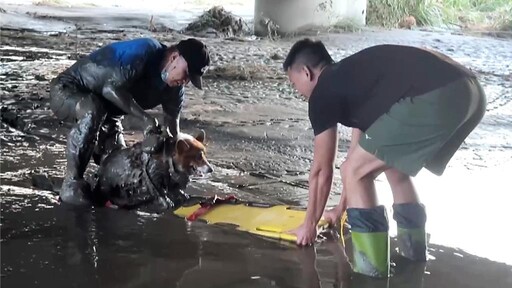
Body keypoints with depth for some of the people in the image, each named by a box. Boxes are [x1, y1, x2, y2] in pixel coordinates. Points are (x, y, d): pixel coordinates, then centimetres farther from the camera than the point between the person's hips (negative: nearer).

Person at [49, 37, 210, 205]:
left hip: (106, 111, 8)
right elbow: (111, 88, -37)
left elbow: (172, 124, 0)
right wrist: (144, 118, -40)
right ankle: (71, 184, -32)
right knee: (94, 112, -41)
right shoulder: (143, 52, -30)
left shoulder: (174, 88, -6)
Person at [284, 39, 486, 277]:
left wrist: (309, 225, 30)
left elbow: (322, 170, 16)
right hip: (469, 92, 10)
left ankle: (371, 271, 7)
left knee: (354, 172, 4)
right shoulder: (352, 76, 34)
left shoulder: (323, 94, 10)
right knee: (394, 163, 29)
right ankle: (412, 258, 32)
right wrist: (341, 208, 53)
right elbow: (359, 153, 43)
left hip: (435, 99, -10)